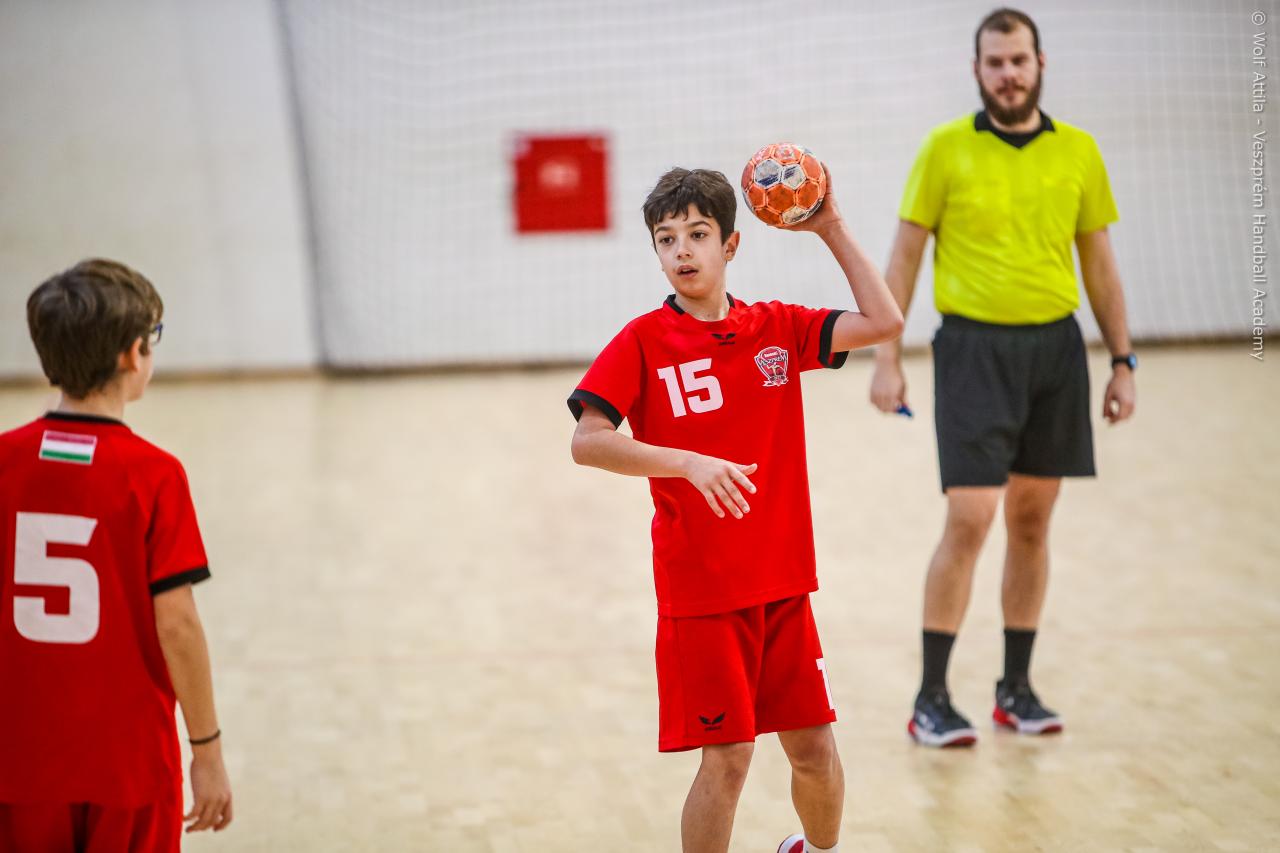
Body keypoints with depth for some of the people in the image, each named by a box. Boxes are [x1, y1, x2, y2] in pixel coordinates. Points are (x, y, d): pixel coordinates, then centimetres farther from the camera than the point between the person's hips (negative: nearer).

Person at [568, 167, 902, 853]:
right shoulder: (643, 341, -7)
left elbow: (883, 322, 1)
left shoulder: (777, 329, 4)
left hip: (783, 582, 4)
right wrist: (690, 464, -25)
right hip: (699, 587, -4)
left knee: (814, 746, 10)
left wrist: (831, 228, 0)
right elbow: (587, 442, -15)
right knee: (727, 756, -4)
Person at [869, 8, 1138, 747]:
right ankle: (932, 699, 0)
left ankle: (1017, 687, 20)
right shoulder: (946, 149, -2)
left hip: (1056, 350, 3)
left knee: (1032, 520, 9)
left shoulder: (1078, 152, 6)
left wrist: (1123, 362, 8)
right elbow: (904, 256, 1)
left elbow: (1100, 264, 12)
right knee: (969, 522, -9)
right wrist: (887, 359, -5)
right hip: (974, 348, -3)